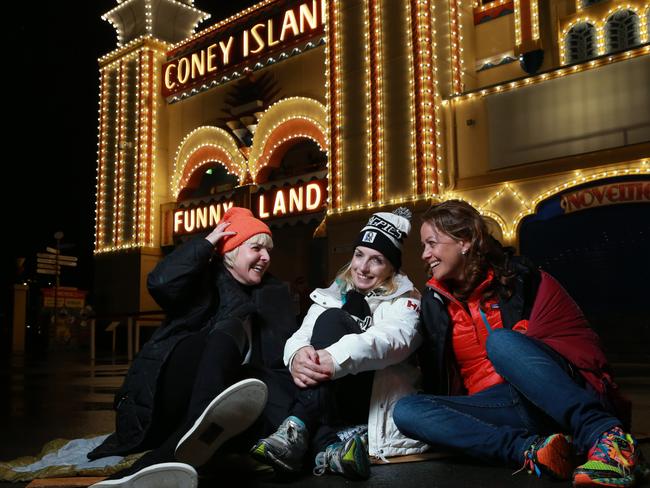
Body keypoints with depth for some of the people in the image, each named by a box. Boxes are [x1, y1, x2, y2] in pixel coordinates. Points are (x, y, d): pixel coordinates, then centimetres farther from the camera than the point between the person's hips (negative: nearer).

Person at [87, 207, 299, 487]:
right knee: (234, 327, -30)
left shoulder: (274, 293, 22)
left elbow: (287, 351, 8)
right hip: (172, 386, -3)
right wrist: (206, 243, 1)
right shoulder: (202, 278, 13)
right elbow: (161, 283, -10)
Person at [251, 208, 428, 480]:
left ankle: (300, 429, -34)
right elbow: (301, 335, -1)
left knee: (332, 320, -23)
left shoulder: (404, 300, 5)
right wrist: (297, 355, -29)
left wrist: (337, 357, -38)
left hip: (378, 400, -3)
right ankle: (331, 439, -37)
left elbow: (396, 337, -19)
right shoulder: (332, 295, 17)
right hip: (327, 399, 3)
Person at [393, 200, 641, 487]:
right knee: (406, 411, -21)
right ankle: (529, 448, -35)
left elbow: (577, 338, 1)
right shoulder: (434, 302, 13)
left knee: (500, 340, -32)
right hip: (498, 407, 4)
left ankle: (605, 436, -39)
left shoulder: (517, 275, 2)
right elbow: (436, 381, 17)